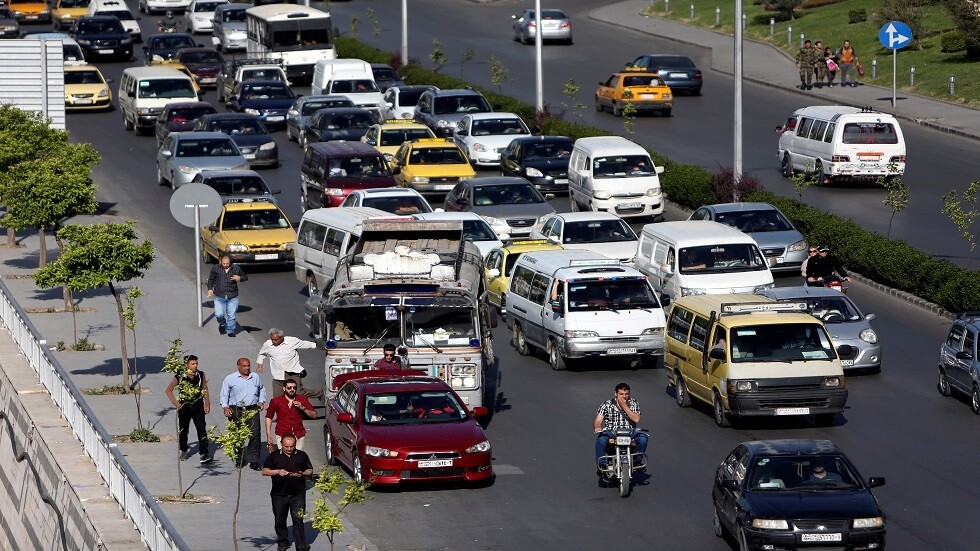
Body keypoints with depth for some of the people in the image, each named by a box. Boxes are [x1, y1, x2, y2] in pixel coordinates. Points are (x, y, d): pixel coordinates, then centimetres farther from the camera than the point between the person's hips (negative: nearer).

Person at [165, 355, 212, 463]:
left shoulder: (200, 375, -1)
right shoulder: (180, 377, -8)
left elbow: (205, 390, 9)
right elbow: (169, 390, 2)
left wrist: (207, 405, 4)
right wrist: (176, 403, -5)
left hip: (198, 407, 0)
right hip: (184, 408, 0)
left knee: (202, 429, -11)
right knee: (183, 430, 12)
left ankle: (204, 454, -11)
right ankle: (183, 451, 33)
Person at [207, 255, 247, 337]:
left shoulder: (236, 268, -1)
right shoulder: (216, 269, -1)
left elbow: (245, 277, 12)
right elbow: (211, 279, 15)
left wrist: (240, 278, -9)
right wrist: (210, 289, 4)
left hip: (232, 297, 0)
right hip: (219, 296, 0)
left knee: (231, 315, 2)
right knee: (219, 314, -8)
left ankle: (231, 331, 20)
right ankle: (222, 324, 25)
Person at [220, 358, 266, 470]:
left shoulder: (256, 377, 13)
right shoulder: (230, 379, 4)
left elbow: (262, 389, 29)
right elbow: (224, 395, 5)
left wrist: (261, 401, 16)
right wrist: (225, 407, -8)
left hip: (252, 410, 1)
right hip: (236, 410, -1)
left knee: (255, 434, -11)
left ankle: (254, 460, -8)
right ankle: (239, 460, 16)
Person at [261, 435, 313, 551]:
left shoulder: (302, 455, 6)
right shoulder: (274, 456, 3)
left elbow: (310, 471, 12)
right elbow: (264, 471, 2)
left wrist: (302, 474, -10)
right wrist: (278, 471, -14)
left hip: (297, 494, -1)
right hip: (279, 494, 1)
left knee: (298, 519, -9)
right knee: (280, 520, 10)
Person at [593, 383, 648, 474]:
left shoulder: (633, 404, 6)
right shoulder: (606, 405, 2)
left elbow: (636, 419, -9)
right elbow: (598, 421, -6)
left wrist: (624, 406, -13)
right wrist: (597, 428, -30)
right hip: (611, 432, -1)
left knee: (643, 438, -27)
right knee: (601, 439, -34)